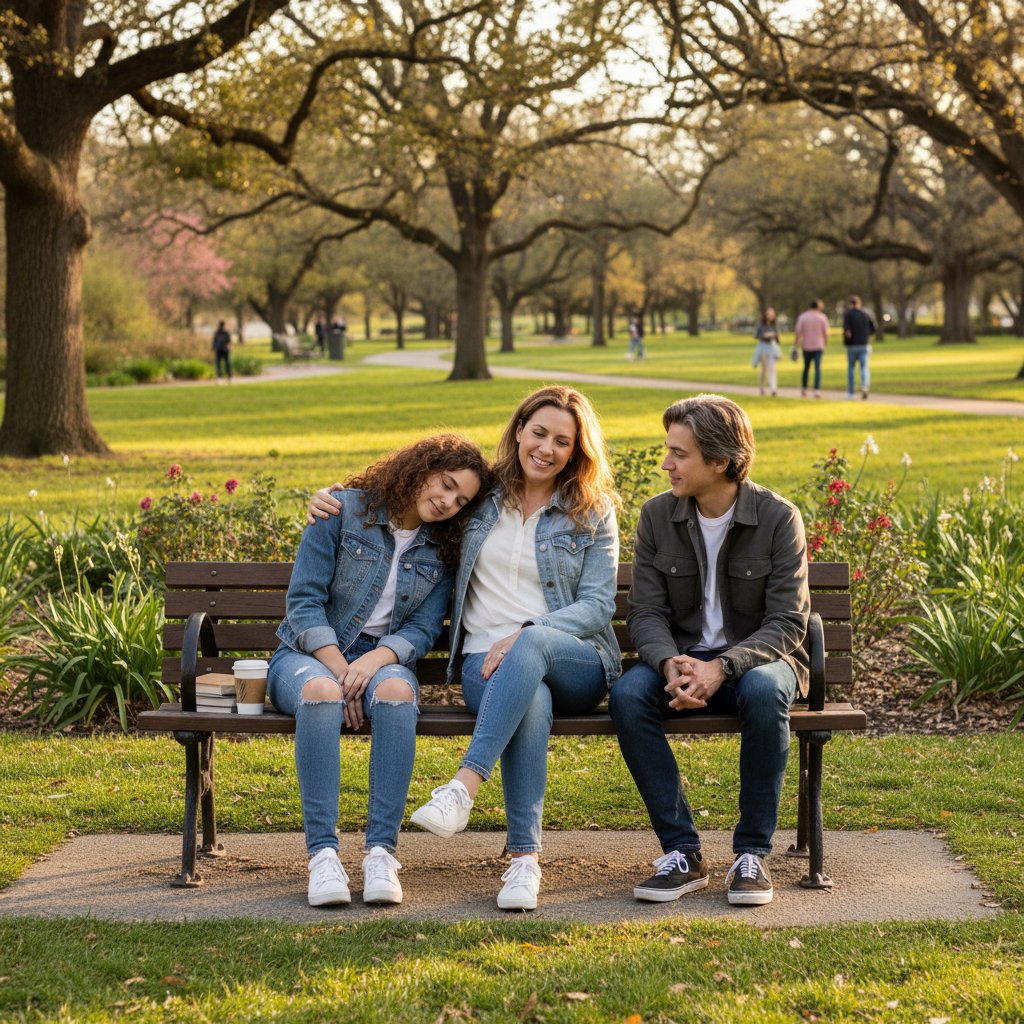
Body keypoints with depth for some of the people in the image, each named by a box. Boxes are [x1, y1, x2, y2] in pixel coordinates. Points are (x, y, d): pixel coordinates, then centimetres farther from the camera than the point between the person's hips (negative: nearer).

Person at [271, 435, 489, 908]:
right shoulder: (343, 511, -1)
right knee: (320, 692, -40)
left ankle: (381, 851, -39)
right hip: (309, 654, -2)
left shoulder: (441, 552, 11)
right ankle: (322, 853, -41)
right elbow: (303, 601, -6)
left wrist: (373, 661, -18)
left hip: (383, 659, 2)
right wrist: (340, 669, -17)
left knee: (396, 690, -36)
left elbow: (422, 630, 2)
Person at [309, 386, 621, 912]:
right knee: (532, 703, -38)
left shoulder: (593, 513, 11)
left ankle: (464, 786, -47)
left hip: (575, 663, -1)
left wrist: (525, 635, -14)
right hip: (487, 663, 1)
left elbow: (597, 606, 2)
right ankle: (524, 857, -41)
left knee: (533, 644, -40)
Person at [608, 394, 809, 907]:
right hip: (680, 659, 3)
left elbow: (787, 624, -14)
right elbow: (645, 611, -3)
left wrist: (722, 667, -30)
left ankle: (752, 853, -24)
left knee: (764, 691, -38)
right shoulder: (657, 515, 0)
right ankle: (682, 853, -22)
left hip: (755, 659, -2)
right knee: (627, 694, -30)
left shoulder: (778, 518, -9)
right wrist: (670, 664, -26)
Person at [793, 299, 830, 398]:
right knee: (817, 368, -4)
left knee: (806, 368, 17)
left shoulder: (802, 317, 1)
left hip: (806, 346, 2)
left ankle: (803, 390, 22)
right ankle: (817, 390, -14)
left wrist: (795, 347, -1)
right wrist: (826, 344, 9)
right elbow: (826, 333, -7)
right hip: (818, 346, -2)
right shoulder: (822, 317, -2)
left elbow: (797, 332, -4)